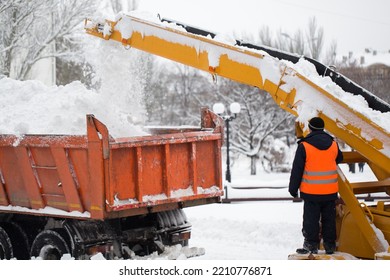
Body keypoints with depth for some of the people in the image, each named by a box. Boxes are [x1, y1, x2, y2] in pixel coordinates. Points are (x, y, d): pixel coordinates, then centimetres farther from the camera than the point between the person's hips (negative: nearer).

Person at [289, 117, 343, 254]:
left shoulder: (304, 146, -11)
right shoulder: (333, 144, 1)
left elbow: (297, 169, -8)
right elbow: (339, 159, 22)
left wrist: (293, 188, 2)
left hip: (311, 191, -4)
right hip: (330, 191, 4)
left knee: (311, 219, 5)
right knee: (329, 219, 12)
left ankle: (311, 245, 6)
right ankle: (330, 245, 16)